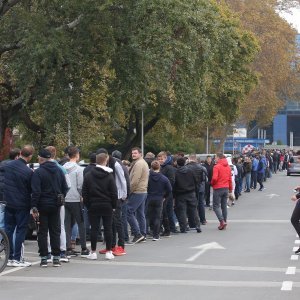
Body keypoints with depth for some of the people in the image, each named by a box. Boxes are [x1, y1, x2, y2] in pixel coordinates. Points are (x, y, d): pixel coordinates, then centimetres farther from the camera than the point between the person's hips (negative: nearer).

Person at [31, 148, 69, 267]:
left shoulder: (38, 172, -11)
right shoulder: (59, 170, 5)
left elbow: (36, 191, -16)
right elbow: (65, 188, 7)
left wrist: (34, 207, -13)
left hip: (43, 205, -4)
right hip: (56, 205, 4)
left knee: (42, 232, 3)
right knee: (55, 231, 10)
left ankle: (44, 258, 1)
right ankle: (56, 258, 9)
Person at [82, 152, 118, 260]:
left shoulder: (88, 175, 0)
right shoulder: (109, 176, -5)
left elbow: (84, 193, 0)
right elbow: (114, 193, -4)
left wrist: (87, 205, 7)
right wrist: (114, 206, 5)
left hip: (93, 206, 1)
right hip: (107, 206, -1)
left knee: (94, 228, 4)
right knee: (108, 228, 4)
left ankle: (93, 252, 4)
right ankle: (108, 252, 5)